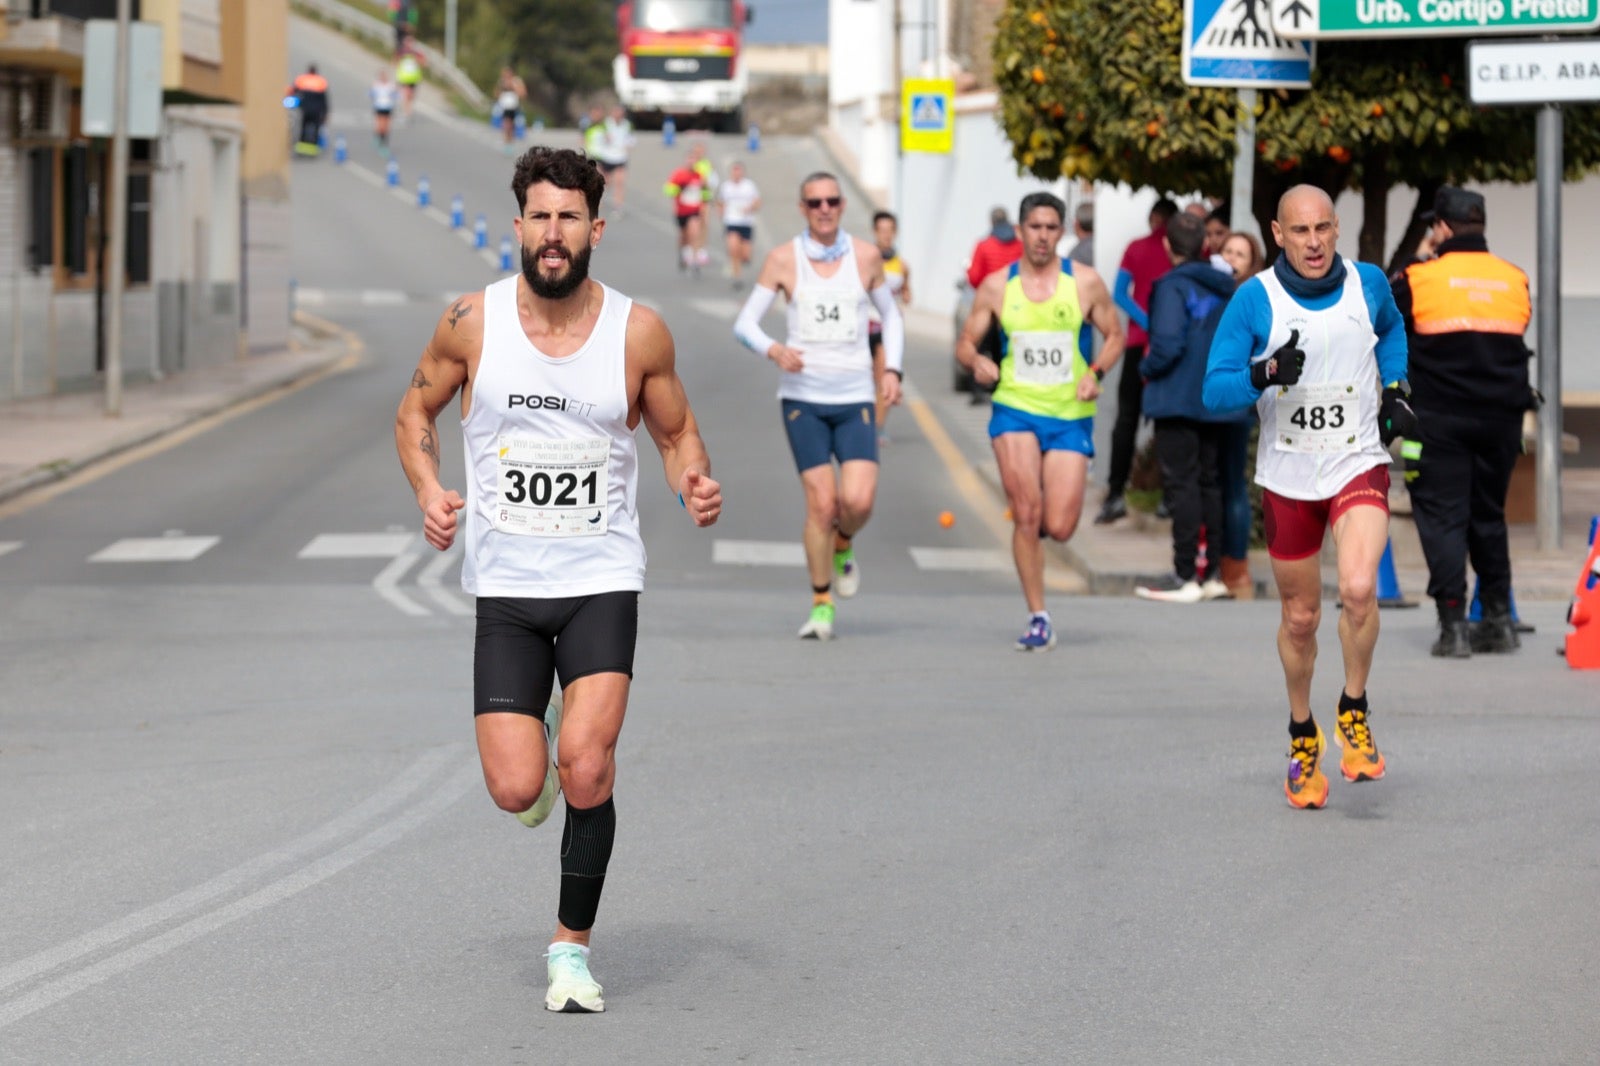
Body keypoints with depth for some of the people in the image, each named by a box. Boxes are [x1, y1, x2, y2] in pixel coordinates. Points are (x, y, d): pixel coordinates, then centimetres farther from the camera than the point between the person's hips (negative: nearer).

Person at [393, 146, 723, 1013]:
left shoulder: (638, 331, -4)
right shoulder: (472, 322, -4)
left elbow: (677, 430, 10)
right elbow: (416, 410, 11)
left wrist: (693, 485, -11)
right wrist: (429, 492, -6)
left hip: (601, 581, -1)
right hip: (505, 585, 1)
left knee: (585, 768, -18)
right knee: (516, 791, -7)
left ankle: (572, 945, 3)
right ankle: (532, 748, 33)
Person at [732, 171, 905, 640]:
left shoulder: (865, 256, 4)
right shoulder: (783, 259, -2)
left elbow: (891, 315, 18)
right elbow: (744, 323, -1)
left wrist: (892, 369, 4)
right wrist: (774, 350, -21)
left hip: (855, 397, 1)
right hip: (803, 397, -1)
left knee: (859, 500, -15)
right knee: (821, 503, -8)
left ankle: (843, 547, 21)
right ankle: (821, 606, 8)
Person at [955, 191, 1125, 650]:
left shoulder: (1085, 282, 0)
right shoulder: (996, 286, 2)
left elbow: (1114, 335, 9)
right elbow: (966, 342, 9)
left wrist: (1095, 372, -9)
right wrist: (977, 362, -14)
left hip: (1070, 415, 0)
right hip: (1015, 409, 0)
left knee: (1059, 528, -6)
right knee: (1026, 514, -14)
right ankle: (1038, 617, -2)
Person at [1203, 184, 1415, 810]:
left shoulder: (1368, 284, -2)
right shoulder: (1254, 300, -10)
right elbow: (1215, 390, -11)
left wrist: (1392, 390, 10)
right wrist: (1266, 373, -29)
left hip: (1359, 465, 0)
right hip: (1287, 476, 0)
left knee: (1359, 589, -24)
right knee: (1300, 617, 10)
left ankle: (1354, 712, -3)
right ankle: (1302, 738, 32)